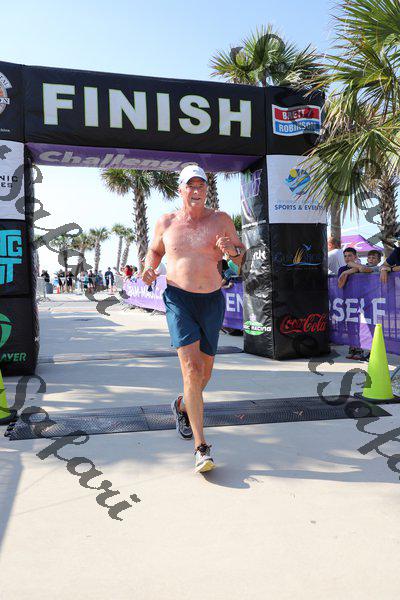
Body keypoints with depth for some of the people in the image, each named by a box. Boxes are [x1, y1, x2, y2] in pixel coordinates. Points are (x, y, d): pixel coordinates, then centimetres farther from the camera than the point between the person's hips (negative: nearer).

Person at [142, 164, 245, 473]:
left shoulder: (221, 220, 3)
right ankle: (201, 447, -13)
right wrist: (150, 269, -1)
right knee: (191, 368, -17)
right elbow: (155, 250, 20)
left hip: (213, 300, 2)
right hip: (178, 299, -2)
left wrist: (232, 250, -13)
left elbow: (241, 252, 11)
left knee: (205, 372, 12)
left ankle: (182, 406, 46)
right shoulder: (166, 223, 4)